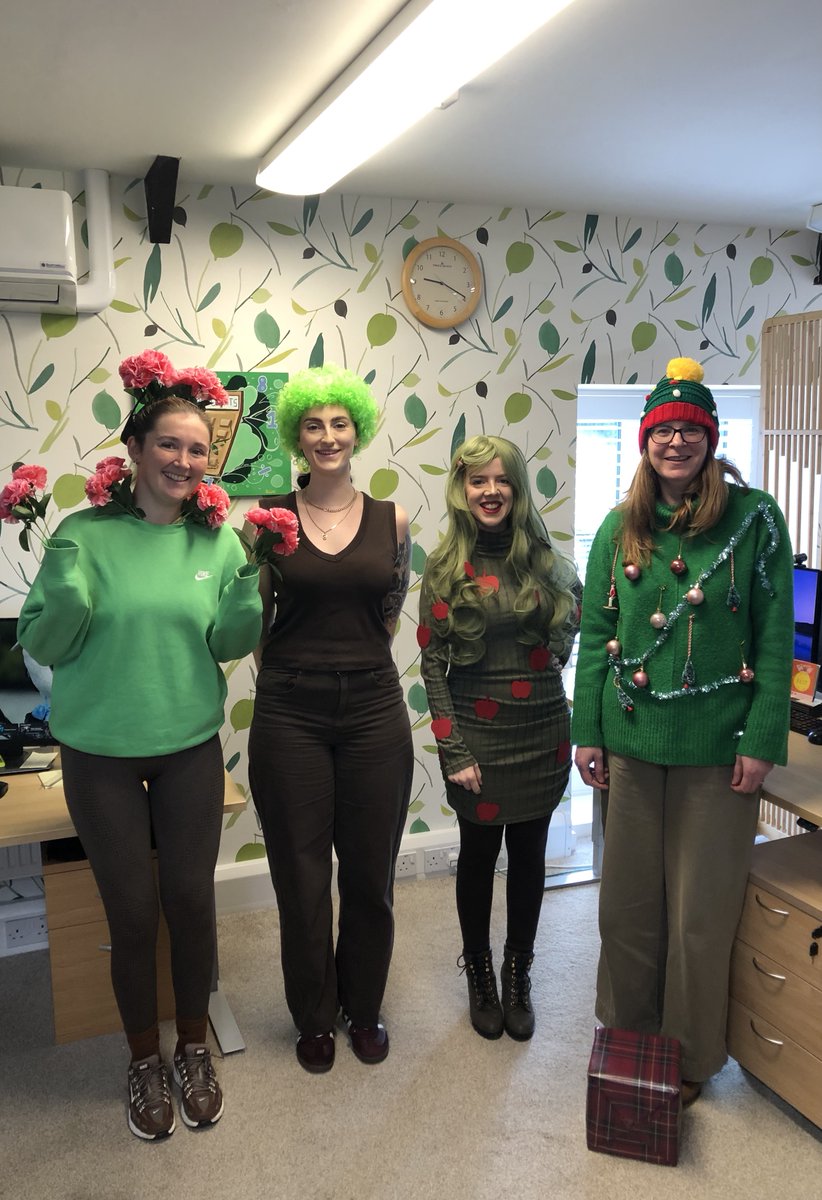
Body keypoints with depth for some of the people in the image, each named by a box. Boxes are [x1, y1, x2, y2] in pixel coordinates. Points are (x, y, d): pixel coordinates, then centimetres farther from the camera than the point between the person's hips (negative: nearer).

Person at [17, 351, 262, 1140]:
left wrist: (251, 591, -18)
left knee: (191, 899, 10)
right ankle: (144, 1061, 33)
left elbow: (228, 644, 1)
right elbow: (41, 644, -7)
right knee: (132, 912, 8)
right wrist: (67, 581, -25)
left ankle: (193, 1048, 35)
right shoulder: (86, 533, -10)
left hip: (190, 748, 2)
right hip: (101, 753, -1)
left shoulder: (217, 538, -2)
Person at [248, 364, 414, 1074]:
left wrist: (353, 663, 8)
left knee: (371, 872, 12)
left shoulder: (391, 519, 3)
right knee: (302, 874, 10)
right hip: (290, 715, -1)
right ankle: (315, 1017, 33)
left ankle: (364, 1007, 36)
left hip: (373, 709, 1)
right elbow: (256, 621, 6)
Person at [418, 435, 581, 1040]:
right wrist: (453, 751, -12)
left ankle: (519, 977, 32)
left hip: (543, 729, 2)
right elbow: (433, 663, -8)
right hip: (478, 733, -2)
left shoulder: (543, 559, 2)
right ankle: (480, 976, 33)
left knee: (529, 854, 12)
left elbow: (574, 612, 20)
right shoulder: (446, 568, -5)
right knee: (479, 853, 10)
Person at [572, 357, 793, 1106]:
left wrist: (763, 738, -10)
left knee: (701, 909, 8)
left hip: (716, 746, -3)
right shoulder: (619, 529, 5)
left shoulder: (754, 518, -5)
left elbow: (775, 637, -6)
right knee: (629, 898, 14)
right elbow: (596, 635, 7)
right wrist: (587, 731, 4)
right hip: (632, 741, 3)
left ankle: (691, 1054, 29)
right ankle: (626, 1032, 35)